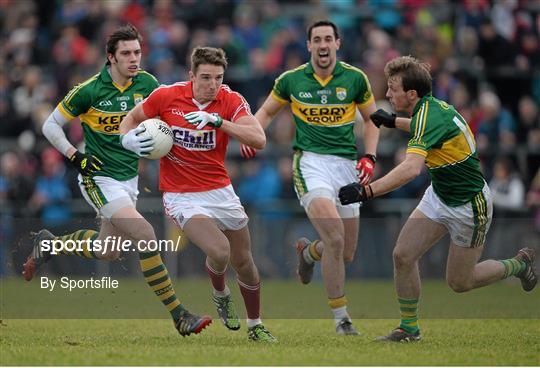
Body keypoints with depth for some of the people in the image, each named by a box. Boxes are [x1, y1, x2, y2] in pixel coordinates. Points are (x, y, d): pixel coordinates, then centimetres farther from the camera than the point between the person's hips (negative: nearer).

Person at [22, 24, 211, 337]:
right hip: (100, 178, -7)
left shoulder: (146, 83, -2)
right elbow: (51, 125, -4)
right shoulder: (89, 90, -14)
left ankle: (48, 244, 41)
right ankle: (179, 316, -20)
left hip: (129, 178, 7)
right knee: (145, 235, -22)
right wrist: (75, 156, -15)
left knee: (108, 252, 16)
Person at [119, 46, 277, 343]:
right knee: (219, 251, -24)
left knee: (244, 262, 9)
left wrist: (217, 121, -31)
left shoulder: (231, 101, -9)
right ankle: (220, 294, 11)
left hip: (221, 192, 3)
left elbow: (259, 140, -23)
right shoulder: (167, 96, -10)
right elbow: (132, 119, 8)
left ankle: (255, 327, 33)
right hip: (182, 196, -3)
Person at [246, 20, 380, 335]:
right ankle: (341, 317, -14)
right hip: (311, 162, -3)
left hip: (346, 164, 3)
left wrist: (370, 157, 1)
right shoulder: (291, 80, 1)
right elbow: (267, 111, 17)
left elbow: (372, 118, 14)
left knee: (347, 253, 4)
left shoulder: (355, 78, 2)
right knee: (335, 237, -24)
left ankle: (309, 251, 41)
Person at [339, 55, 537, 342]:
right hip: (439, 195, 8)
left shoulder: (429, 117, -33)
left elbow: (412, 168, -49)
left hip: (469, 207, -8)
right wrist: (393, 122, 17)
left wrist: (367, 191, -54)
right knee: (403, 255, -3)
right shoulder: (433, 106, -5)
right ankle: (409, 328, 10)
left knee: (459, 282, 7)